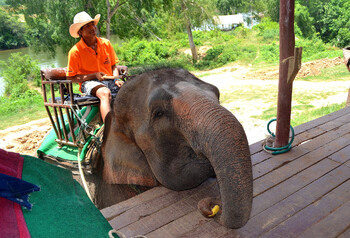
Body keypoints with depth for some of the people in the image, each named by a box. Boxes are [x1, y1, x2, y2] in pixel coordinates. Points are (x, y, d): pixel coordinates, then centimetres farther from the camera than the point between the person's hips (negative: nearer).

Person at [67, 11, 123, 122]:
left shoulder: (106, 43, 9)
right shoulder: (75, 51, -3)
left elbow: (113, 66, 18)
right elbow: (71, 78, -1)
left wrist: (116, 79, -4)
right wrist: (94, 75, -12)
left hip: (109, 80, 4)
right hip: (89, 83, -4)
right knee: (105, 93, -38)